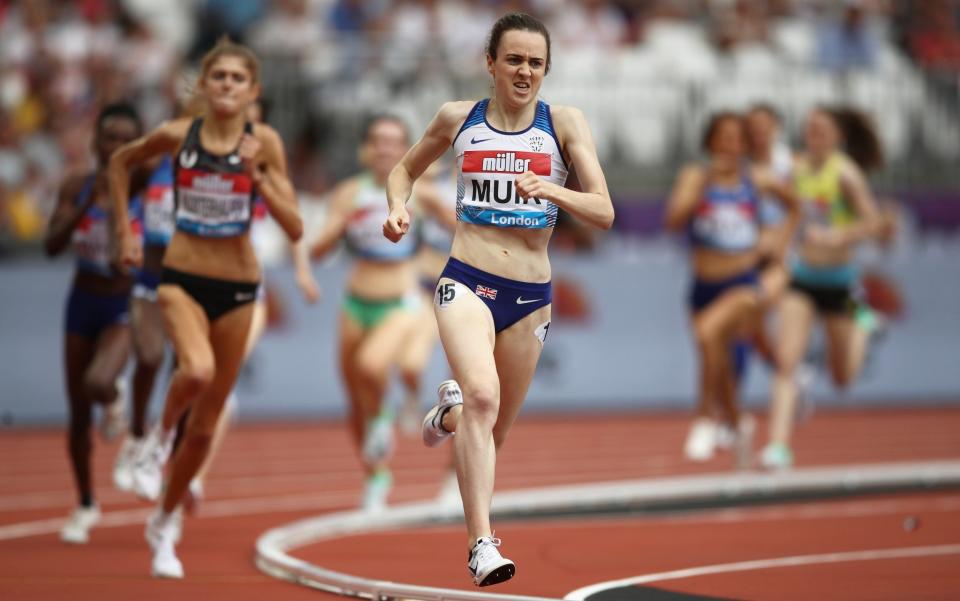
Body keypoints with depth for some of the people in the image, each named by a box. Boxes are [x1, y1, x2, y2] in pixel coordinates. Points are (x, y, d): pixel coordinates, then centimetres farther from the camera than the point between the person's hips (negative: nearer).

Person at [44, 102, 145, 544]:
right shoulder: (76, 188, -3)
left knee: (97, 385, -30)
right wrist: (87, 205, -23)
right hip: (83, 303, 3)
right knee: (79, 414, 7)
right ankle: (86, 506, 24)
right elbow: (52, 246, -12)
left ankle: (114, 401, 9)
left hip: (125, 308, -3)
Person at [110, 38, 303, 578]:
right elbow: (122, 162, 15)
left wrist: (260, 178, -23)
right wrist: (126, 230, 10)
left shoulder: (264, 142, -7)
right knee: (197, 371, -33)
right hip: (182, 279, -1)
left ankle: (165, 523, 29)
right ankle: (163, 430, 1)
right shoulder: (177, 135, -5)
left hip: (237, 288, 1)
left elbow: (295, 228, -10)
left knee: (207, 419, 10)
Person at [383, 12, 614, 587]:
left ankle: (450, 410, 51)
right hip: (467, 281, -2)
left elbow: (605, 212, -8)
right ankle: (482, 545, -30)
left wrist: (551, 191, -26)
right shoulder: (458, 118, 3)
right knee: (483, 398, -28)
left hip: (531, 296, 2)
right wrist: (398, 207, 0)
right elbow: (406, 169, 21)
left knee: (494, 432, 14)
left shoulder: (565, 123, -1)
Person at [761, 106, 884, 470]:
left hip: (837, 279, -3)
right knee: (786, 361, -15)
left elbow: (873, 223, -18)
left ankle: (863, 326, 43)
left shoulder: (845, 173, -15)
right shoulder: (797, 168, 0)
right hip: (801, 277, 3)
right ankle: (778, 445, -12)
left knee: (843, 379, 13)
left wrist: (835, 238, -30)